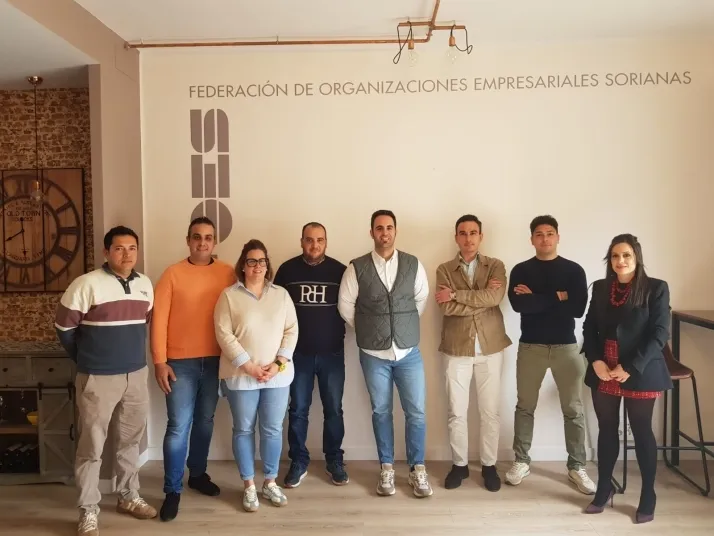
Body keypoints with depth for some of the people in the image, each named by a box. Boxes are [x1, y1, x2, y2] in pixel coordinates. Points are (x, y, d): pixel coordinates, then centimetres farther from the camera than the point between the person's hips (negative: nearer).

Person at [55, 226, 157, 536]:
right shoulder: (87, 284, -13)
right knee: (91, 446, 5)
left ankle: (128, 497, 34)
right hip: (98, 379, -5)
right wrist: (85, 359, 5)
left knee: (130, 440, 17)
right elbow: (63, 328, -5)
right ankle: (88, 511, 20)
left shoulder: (145, 284, 4)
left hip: (137, 374, 5)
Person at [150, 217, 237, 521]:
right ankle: (172, 490, 15)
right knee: (178, 427, 0)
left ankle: (198, 474, 35)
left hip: (215, 361, 3)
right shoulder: (172, 274, -4)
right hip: (180, 362, -2)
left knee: (204, 421, 16)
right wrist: (159, 362, -9)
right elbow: (158, 319, -5)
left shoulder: (227, 273, 1)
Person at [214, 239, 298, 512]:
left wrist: (279, 363, -10)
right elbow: (224, 334, -8)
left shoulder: (281, 294, 6)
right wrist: (249, 366, -14)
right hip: (241, 375, -2)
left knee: (273, 430, 8)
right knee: (244, 430, 8)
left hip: (277, 374, 2)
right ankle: (249, 487, 23)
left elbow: (291, 331, 3)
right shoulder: (229, 295, -2)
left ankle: (270, 483, 25)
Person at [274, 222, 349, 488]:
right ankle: (298, 462, 23)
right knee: (298, 410, 9)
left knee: (333, 409, 9)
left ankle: (334, 461, 24)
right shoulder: (287, 269, -2)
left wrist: (341, 333, -6)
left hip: (332, 352, 0)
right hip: (298, 352, 0)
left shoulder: (339, 270, -3)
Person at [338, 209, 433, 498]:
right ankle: (386, 468, 25)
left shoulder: (413, 264, 0)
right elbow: (345, 305, 2)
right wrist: (366, 331, 6)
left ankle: (417, 469, 20)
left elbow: (422, 299, 10)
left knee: (416, 412, 4)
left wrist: (405, 326, 11)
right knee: (381, 412, 10)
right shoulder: (357, 268, -4)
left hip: (408, 351, 1)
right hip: (373, 353, -1)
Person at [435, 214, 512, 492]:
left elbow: (495, 297, -16)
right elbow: (446, 307, -12)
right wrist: (481, 299, -13)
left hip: (490, 347, 0)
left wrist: (456, 295, -15)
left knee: (490, 411, 8)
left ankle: (489, 465, 23)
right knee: (456, 412, 7)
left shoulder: (495, 266, 3)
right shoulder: (444, 270, 2)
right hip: (457, 348, 0)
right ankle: (459, 464, 23)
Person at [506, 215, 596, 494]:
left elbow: (578, 308, -12)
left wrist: (535, 300, -12)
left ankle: (576, 467, 21)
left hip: (566, 347, 0)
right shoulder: (521, 270, 2)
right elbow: (518, 304, -16)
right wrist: (557, 297, -15)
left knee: (573, 409, 6)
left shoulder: (574, 270, 2)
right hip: (530, 346, 0)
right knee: (525, 406, 9)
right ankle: (521, 461, 23)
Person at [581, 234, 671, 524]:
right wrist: (595, 361, -9)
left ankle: (648, 497, 22)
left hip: (640, 374, -3)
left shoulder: (656, 288, -5)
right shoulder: (600, 287, 6)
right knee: (607, 430, 13)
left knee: (642, 431, 7)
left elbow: (660, 334, -11)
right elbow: (589, 327, 7)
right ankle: (604, 489, 27)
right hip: (603, 373, 4)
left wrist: (631, 367, -17)